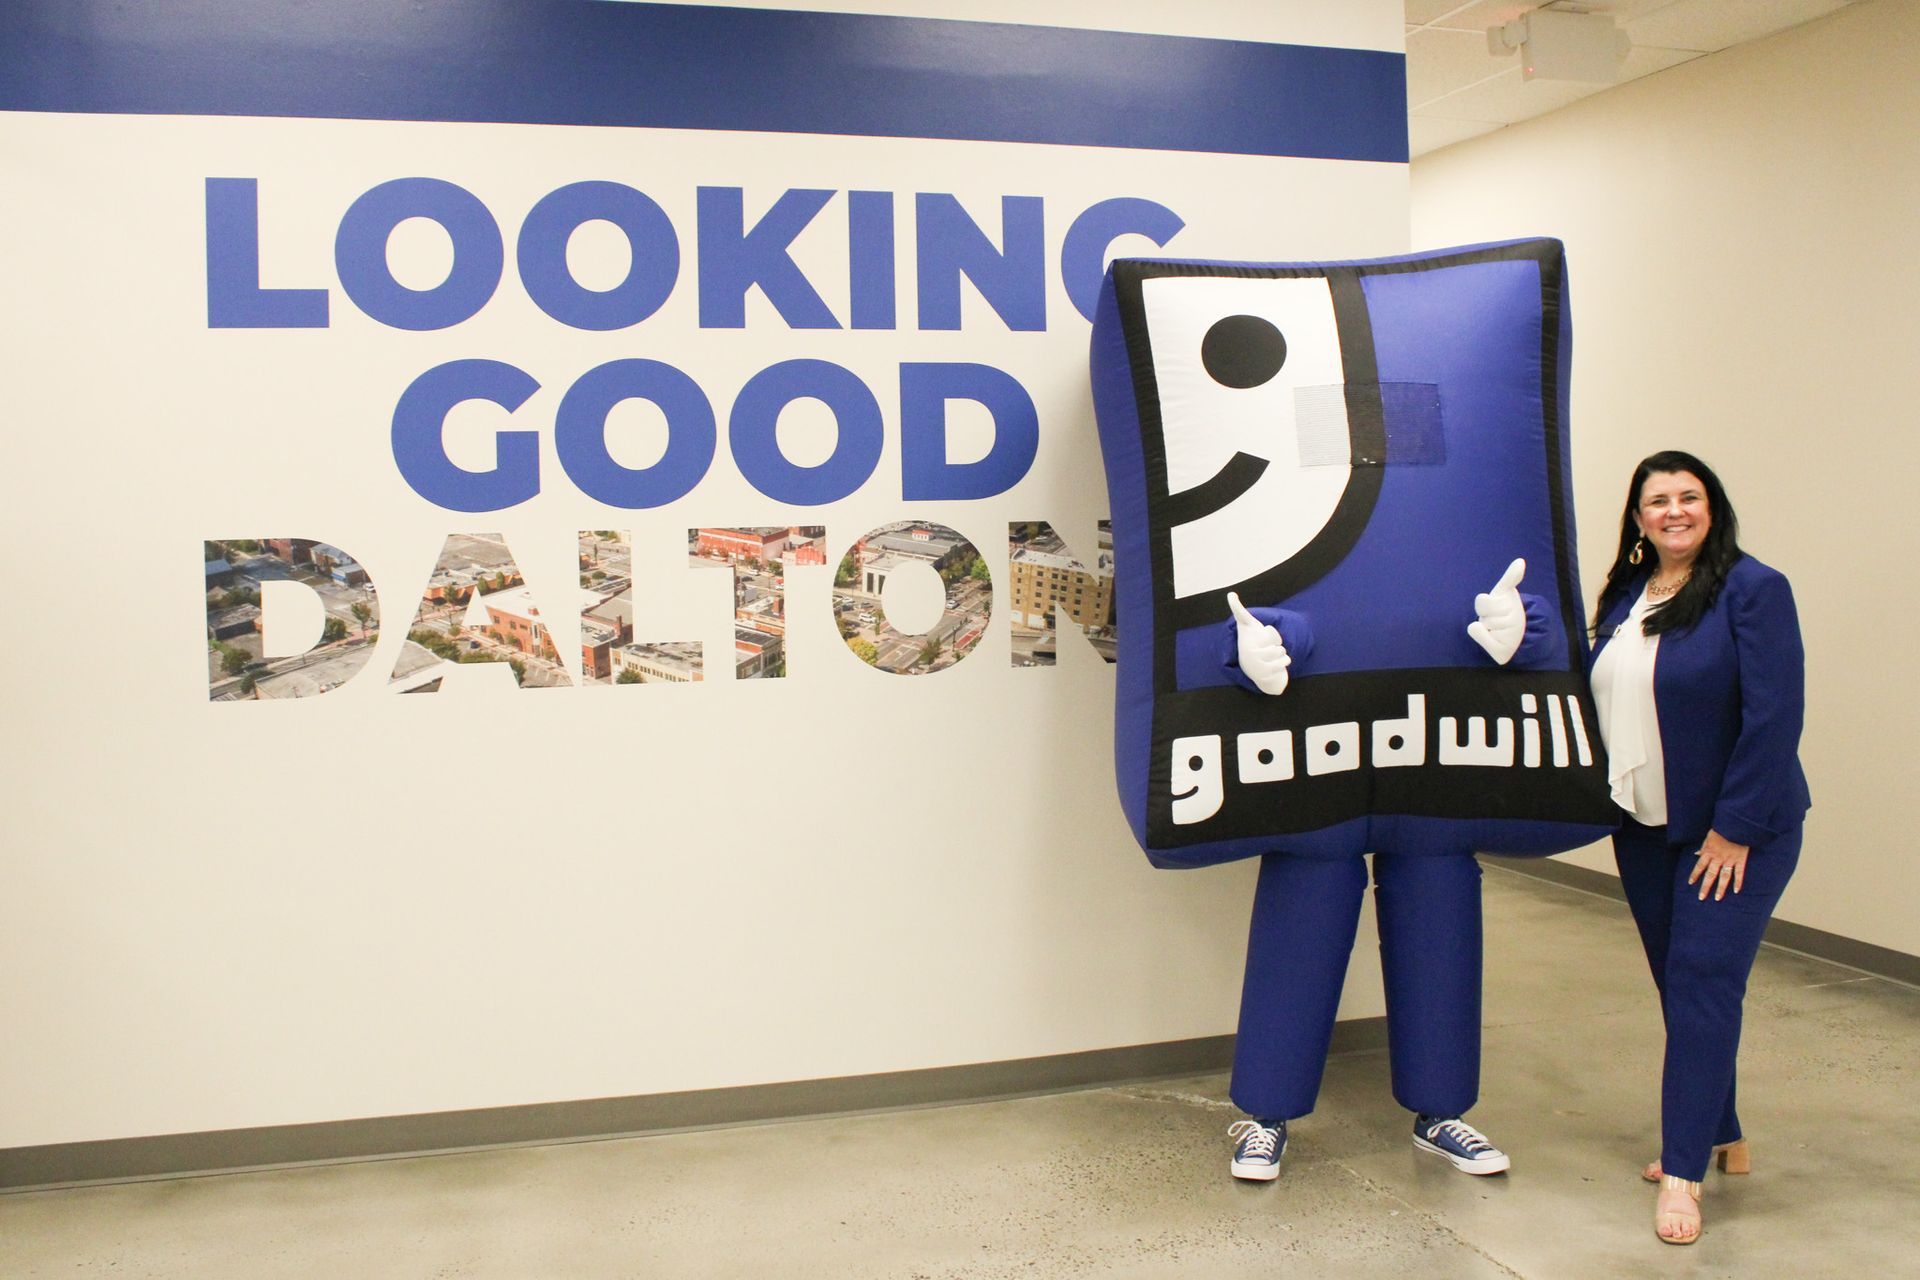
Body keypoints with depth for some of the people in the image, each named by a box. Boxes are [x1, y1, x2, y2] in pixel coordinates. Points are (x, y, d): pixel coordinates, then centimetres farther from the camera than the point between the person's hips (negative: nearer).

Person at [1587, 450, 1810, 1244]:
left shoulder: (1752, 590, -13)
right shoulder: (1623, 596, 7)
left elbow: (1773, 718, -17)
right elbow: (1597, 697, 12)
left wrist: (1734, 827, -18)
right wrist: (1601, 798, 4)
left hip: (1732, 830, -6)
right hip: (1643, 828, 7)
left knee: (1702, 983, -7)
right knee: (1680, 983, 14)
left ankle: (1684, 1171, -1)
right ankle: (1719, 1135, 30)